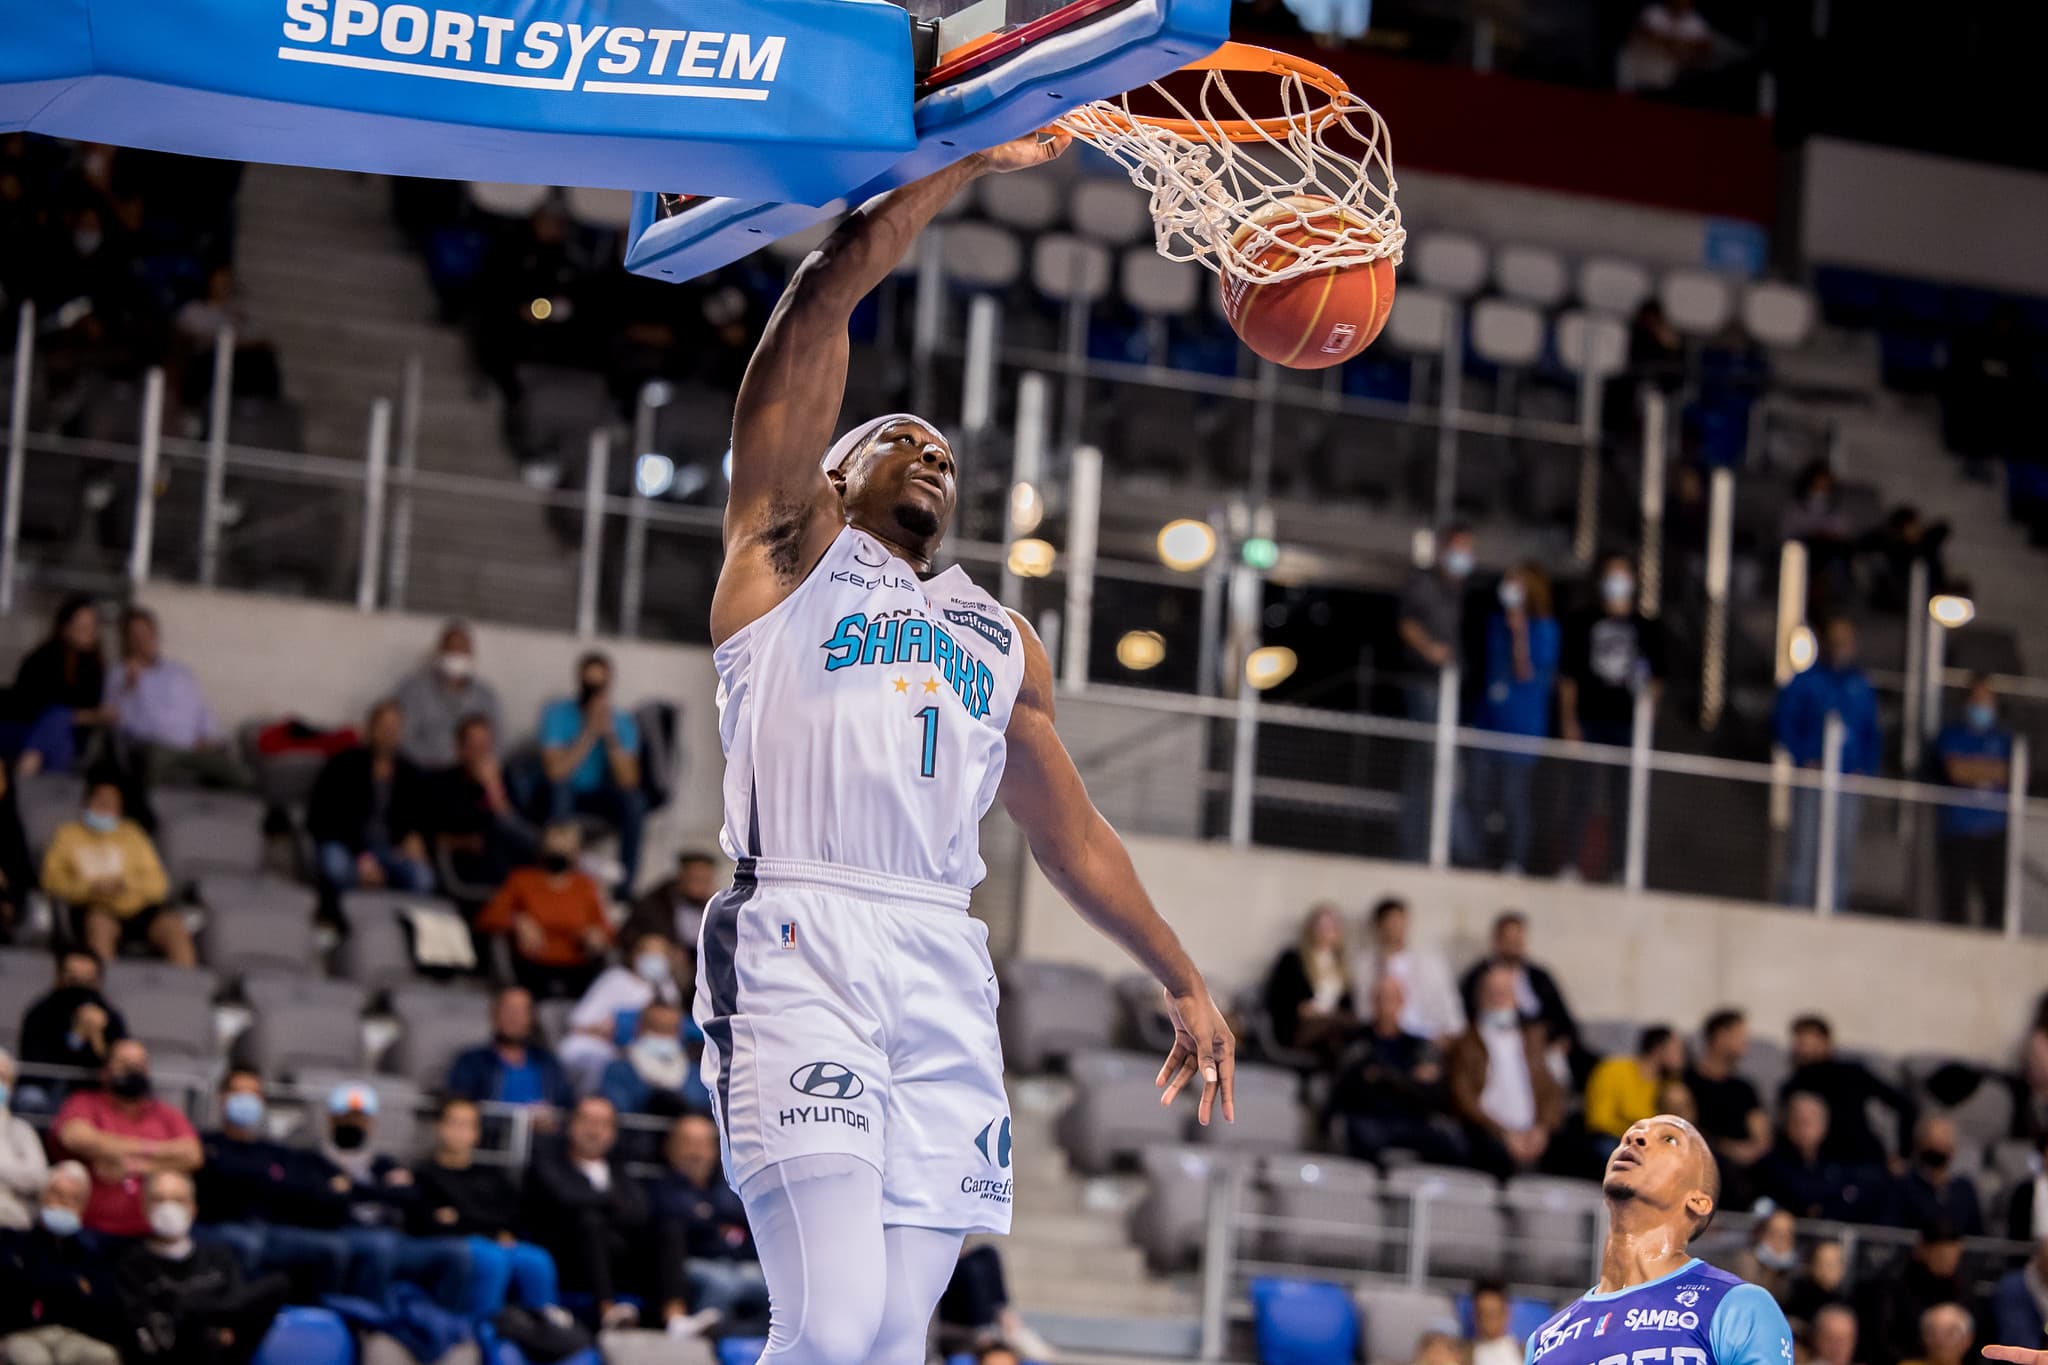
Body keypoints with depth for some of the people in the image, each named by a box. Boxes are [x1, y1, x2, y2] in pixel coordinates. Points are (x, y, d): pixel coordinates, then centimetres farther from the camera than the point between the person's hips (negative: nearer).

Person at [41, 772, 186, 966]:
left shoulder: (131, 835, 23)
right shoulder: (68, 835, 16)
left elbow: (158, 883, 14)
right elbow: (52, 881, 3)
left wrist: (129, 884, -7)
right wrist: (93, 887, -12)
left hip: (138, 910, 3)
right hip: (96, 909, -3)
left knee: (174, 927, -27)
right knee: (100, 924, -38)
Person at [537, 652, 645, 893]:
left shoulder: (622, 721, -7)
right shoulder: (557, 713, -15)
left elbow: (628, 781, -18)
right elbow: (555, 772, -28)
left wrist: (610, 735, -28)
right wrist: (590, 733, -30)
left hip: (601, 797, 2)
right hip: (565, 795, -2)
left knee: (635, 801, -28)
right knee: (559, 790, -37)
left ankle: (626, 886, -24)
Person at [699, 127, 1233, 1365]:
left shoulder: (1000, 637, 29)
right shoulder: (792, 548, 14)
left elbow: (1071, 830, 34)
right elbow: (825, 295, 6)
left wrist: (1182, 979, 32)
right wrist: (969, 158, 6)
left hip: (946, 973, 5)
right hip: (801, 952, -5)